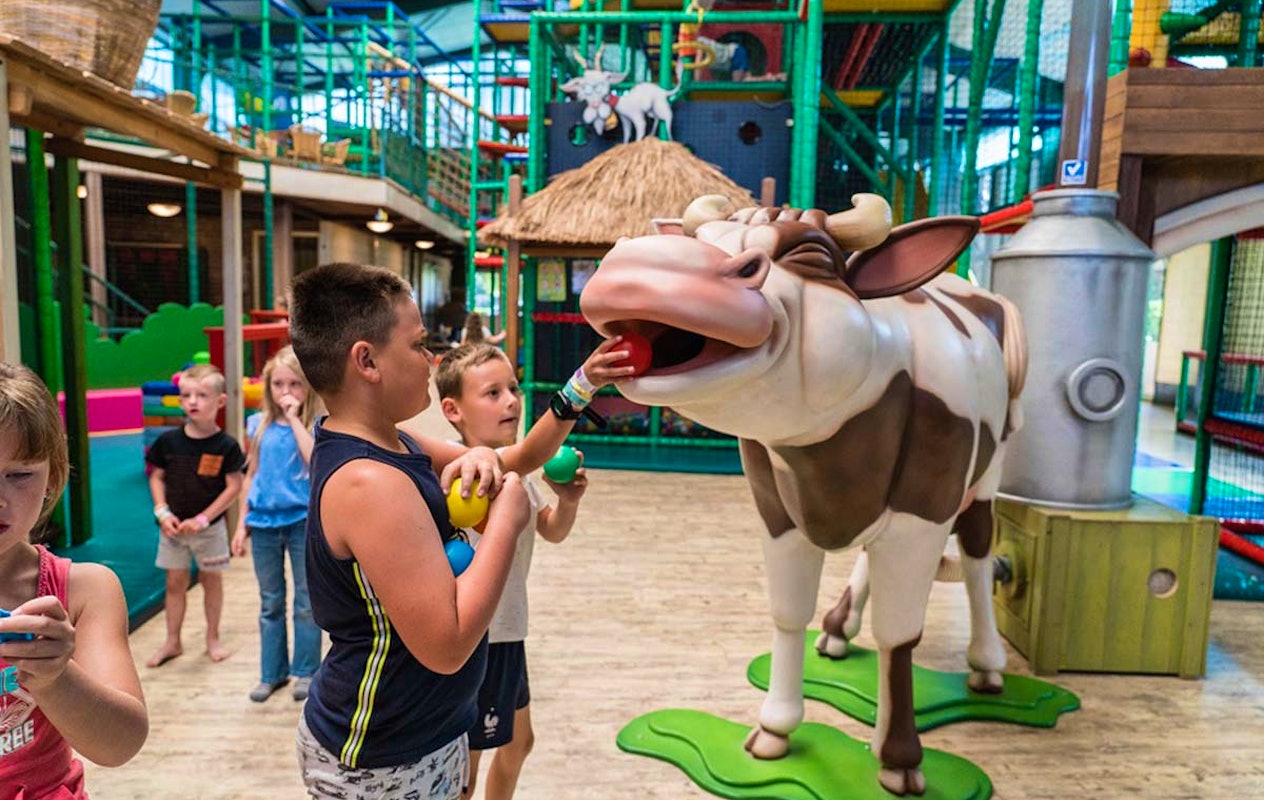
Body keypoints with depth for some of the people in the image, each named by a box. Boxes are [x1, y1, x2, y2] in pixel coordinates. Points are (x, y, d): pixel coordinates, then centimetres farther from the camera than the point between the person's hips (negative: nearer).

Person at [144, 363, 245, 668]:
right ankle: (172, 642, 25)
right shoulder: (169, 440, -4)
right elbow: (156, 476, 4)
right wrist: (162, 512, -8)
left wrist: (202, 519, -15)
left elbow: (234, 486, -11)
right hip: (173, 525, 2)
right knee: (175, 581, 11)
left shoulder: (226, 445, -12)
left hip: (210, 526, -2)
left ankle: (212, 638, 26)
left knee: (211, 579, 10)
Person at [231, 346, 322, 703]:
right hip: (263, 522, 4)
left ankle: (306, 671, 22)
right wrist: (242, 523, 8)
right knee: (270, 603, 15)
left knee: (306, 602, 8)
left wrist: (294, 418, -21)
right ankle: (272, 672, 28)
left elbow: (315, 461, -26)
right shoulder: (259, 424, 4)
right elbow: (251, 475, 10)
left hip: (302, 521, -3)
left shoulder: (314, 425, -7)